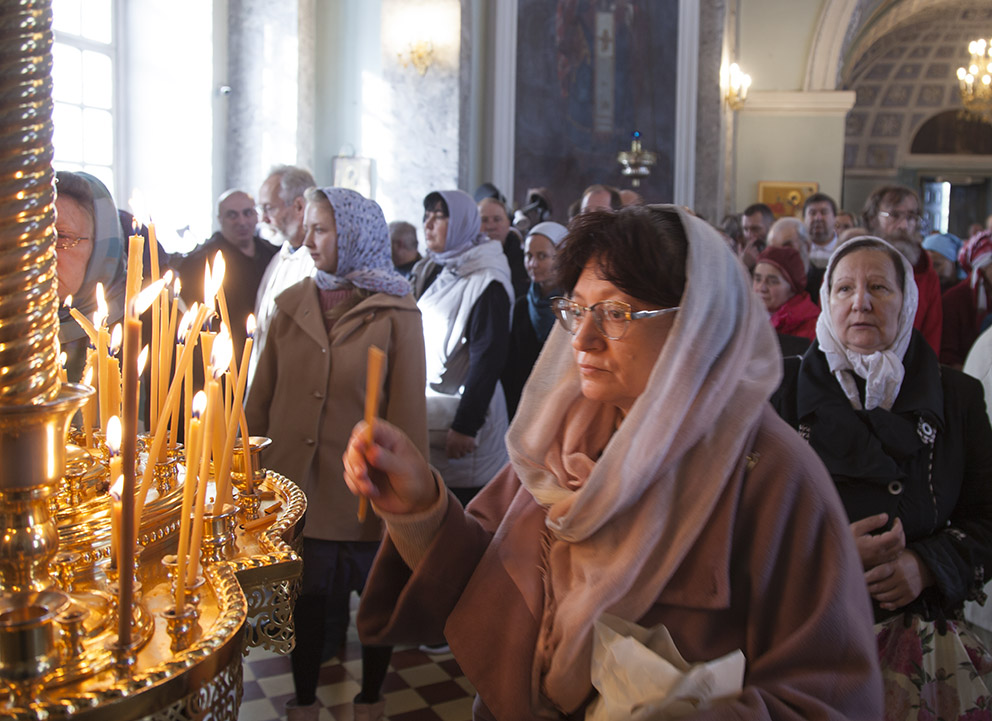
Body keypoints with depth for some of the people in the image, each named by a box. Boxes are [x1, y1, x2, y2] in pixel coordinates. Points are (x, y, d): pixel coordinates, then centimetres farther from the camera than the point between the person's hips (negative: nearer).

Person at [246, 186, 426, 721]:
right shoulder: (291, 306, 5)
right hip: (296, 486, 3)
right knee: (305, 597, 15)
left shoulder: (396, 314, -8)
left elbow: (407, 412, -8)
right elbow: (262, 397, 7)